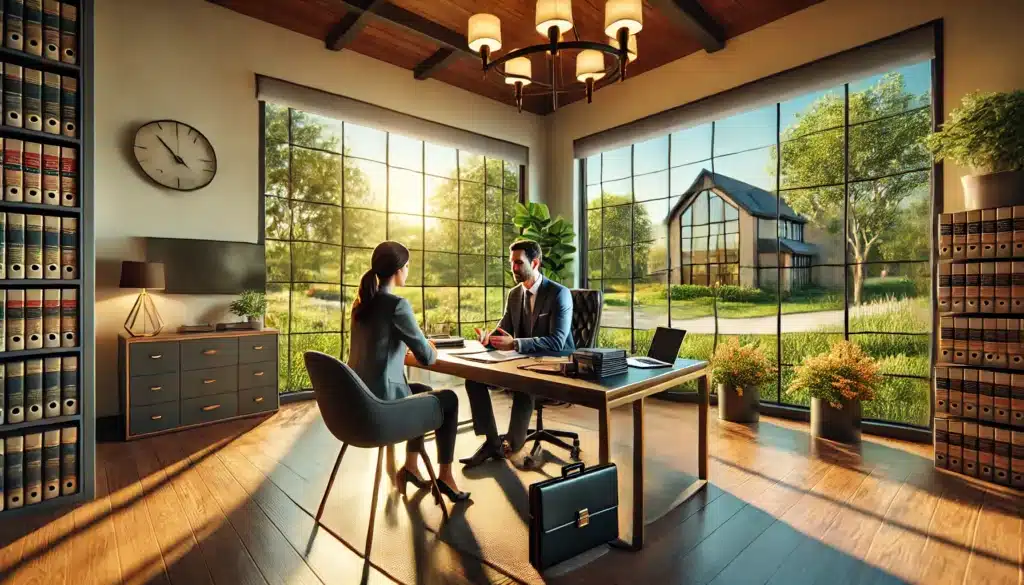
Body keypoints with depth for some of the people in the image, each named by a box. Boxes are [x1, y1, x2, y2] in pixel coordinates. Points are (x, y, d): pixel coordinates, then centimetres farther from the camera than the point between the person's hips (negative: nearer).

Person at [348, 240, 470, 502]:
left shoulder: (362, 301, 6)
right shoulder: (397, 304, -19)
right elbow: (427, 357, -14)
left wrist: (410, 352, 15)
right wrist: (432, 351, 8)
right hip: (382, 402, -8)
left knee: (425, 391, 29)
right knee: (449, 399, 13)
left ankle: (410, 466, 34)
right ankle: (445, 476, 24)